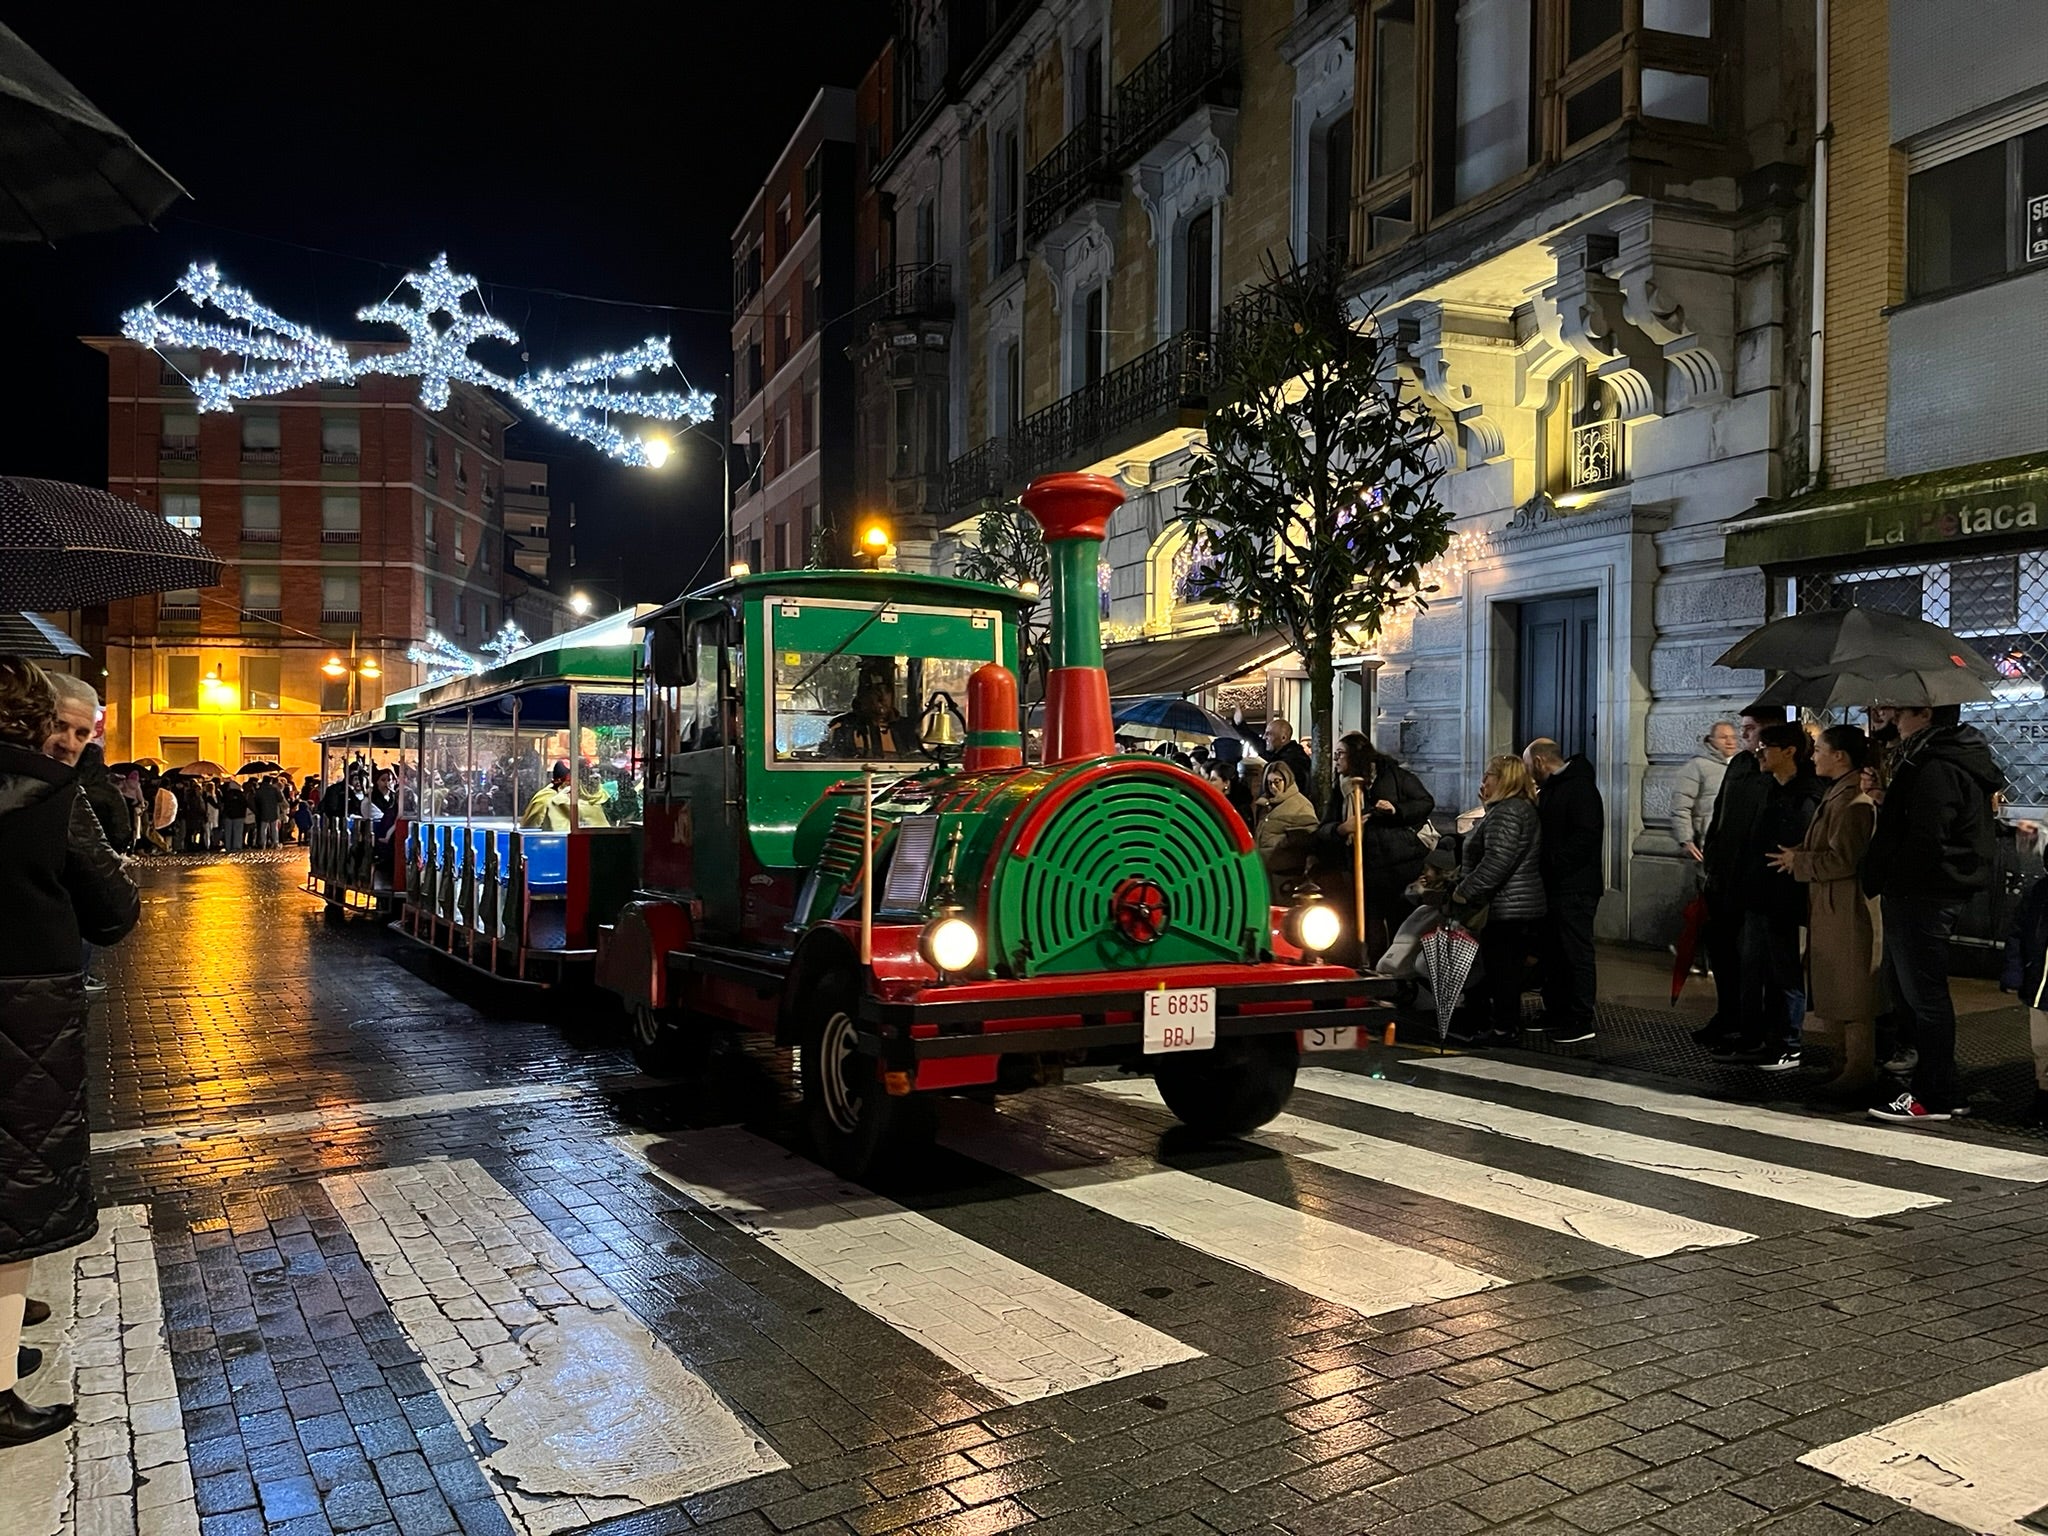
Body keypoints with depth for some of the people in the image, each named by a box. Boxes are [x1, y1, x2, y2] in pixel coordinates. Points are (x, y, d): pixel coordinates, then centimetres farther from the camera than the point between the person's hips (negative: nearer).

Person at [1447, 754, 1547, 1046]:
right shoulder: (1525, 808, 17)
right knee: (1510, 966, 16)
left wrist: (1463, 892, -20)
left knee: (1500, 967, -3)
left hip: (1507, 908, -11)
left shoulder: (1505, 812, -17)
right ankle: (1509, 1022, 24)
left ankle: (1502, 1027, 4)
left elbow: (1496, 862, -26)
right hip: (1528, 905, 11)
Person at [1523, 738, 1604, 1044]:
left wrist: (1555, 863, -22)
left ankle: (1581, 1022, 0)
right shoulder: (1551, 789, 18)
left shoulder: (1579, 788, -14)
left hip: (1575, 888, -11)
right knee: (1553, 953, 16)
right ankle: (1556, 1013, 26)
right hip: (1554, 886, 11)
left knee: (1577, 953, -5)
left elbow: (1586, 835, -24)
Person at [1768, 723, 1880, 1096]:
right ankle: (1840, 1060, 28)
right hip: (1829, 908, 11)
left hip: (1847, 909, -11)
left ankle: (1859, 1069, 5)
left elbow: (1840, 860, -24)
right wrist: (1798, 856, 8)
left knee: (1852, 994, -3)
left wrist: (1798, 861, -12)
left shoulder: (1852, 802, -19)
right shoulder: (1838, 795, 14)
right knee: (1833, 990, 18)